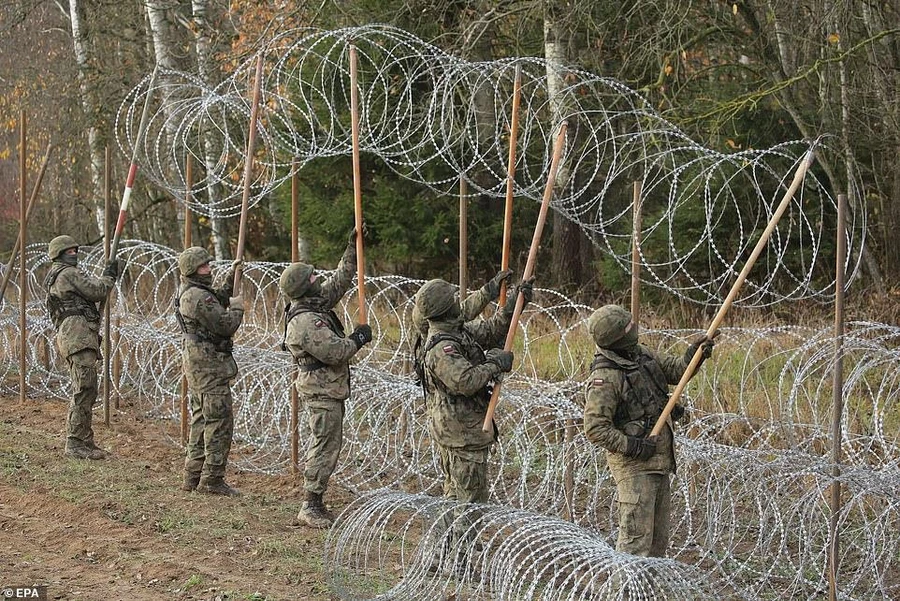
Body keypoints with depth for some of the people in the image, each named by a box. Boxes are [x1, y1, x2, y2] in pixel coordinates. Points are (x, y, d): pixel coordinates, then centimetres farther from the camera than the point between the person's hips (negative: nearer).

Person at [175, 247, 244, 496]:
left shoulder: (187, 292, 13)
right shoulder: (199, 297, -20)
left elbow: (219, 300, 29)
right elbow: (225, 325, -21)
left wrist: (231, 275, 20)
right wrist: (238, 307, -3)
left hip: (196, 364, 11)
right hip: (210, 365, -11)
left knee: (201, 419, 15)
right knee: (220, 421, -7)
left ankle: (193, 476, 19)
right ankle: (212, 479, -5)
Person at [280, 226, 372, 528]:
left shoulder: (316, 303, 7)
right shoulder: (305, 322, -23)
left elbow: (339, 282, 20)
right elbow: (335, 352, -26)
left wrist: (352, 248, 16)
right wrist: (359, 338, -10)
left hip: (327, 388, 11)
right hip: (322, 391, -11)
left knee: (322, 444, 15)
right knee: (326, 445, -8)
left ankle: (313, 503, 21)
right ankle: (311, 505, -4)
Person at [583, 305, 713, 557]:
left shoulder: (641, 354, 7)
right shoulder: (604, 377, -19)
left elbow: (674, 370, 15)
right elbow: (594, 427, -21)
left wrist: (692, 355, -5)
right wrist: (630, 446, -25)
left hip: (660, 460, 9)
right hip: (634, 466, -9)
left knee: (658, 537, 16)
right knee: (636, 536, -11)